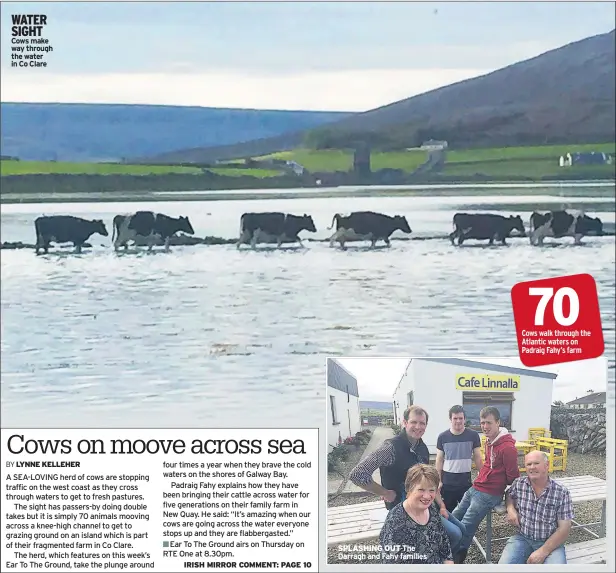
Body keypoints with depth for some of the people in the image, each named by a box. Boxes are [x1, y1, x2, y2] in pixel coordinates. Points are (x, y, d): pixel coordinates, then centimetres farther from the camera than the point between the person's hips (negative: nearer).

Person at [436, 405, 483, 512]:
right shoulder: (442, 437, 0)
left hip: (466, 481, -1)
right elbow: (439, 460, 5)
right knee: (448, 511, 7)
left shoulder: (473, 435, -3)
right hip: (448, 482, 1)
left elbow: (477, 458, 3)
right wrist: (438, 481, 1)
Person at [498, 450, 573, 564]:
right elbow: (509, 494, 25)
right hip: (523, 539, 2)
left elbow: (564, 528, -10)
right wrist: (510, 509, 1)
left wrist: (543, 551, -19)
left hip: (551, 542, -2)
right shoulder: (519, 484, 1)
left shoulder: (562, 493, -8)